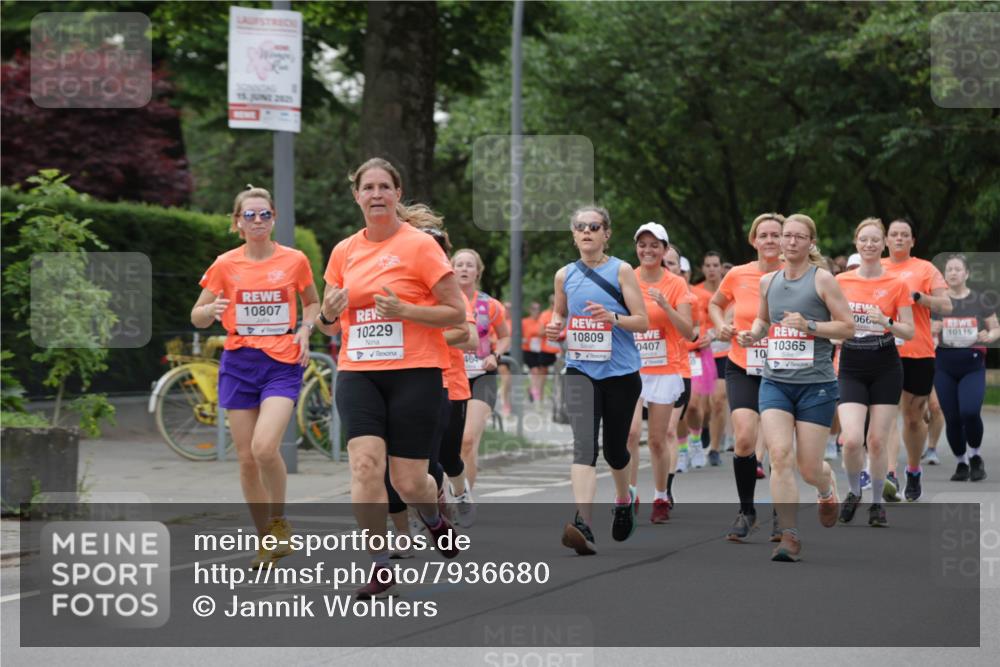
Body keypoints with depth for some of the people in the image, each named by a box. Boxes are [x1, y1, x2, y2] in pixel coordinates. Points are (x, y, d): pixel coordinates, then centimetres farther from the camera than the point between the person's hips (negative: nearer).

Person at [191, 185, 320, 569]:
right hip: (239, 364, 2)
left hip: (282, 364, -2)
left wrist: (305, 330, -2)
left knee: (265, 447, -21)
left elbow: (312, 302, 18)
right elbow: (197, 317, 7)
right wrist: (212, 310, -16)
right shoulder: (225, 265, 2)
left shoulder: (294, 260, 1)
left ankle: (279, 522, 3)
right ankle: (265, 538, 17)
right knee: (246, 457, 2)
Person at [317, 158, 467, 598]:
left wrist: (404, 311, -19)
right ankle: (380, 567, -7)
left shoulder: (420, 245, -5)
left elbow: (456, 314, -5)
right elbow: (330, 325, 18)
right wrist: (329, 314, -6)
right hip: (357, 374, 3)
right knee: (365, 464, -15)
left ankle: (434, 519, 36)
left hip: (414, 372, -3)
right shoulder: (344, 252, 9)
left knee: (408, 481, 0)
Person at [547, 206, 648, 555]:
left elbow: (643, 321, -4)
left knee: (614, 448, 11)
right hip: (580, 371, 1)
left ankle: (624, 499, 43)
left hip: (620, 372, -1)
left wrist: (612, 317, -22)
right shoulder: (565, 275, 7)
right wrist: (554, 327, 1)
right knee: (583, 445, -18)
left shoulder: (621, 270, -2)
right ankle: (584, 525, -30)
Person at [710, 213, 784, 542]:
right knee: (744, 438, -17)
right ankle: (746, 512, 0)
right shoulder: (737, 275, -2)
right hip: (742, 369, 0)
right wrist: (721, 326, -1)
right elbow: (715, 304, 17)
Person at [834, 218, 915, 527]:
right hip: (851, 370, 1)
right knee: (852, 439, -14)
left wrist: (885, 322, -18)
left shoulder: (896, 284, -1)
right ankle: (854, 492, 13)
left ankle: (877, 502, 20)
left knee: (877, 441, 1)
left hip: (885, 370, -1)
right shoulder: (840, 281, 3)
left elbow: (909, 332, -1)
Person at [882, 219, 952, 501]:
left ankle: (913, 471, 29)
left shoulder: (924, 269, 5)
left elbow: (946, 306, -2)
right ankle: (890, 475, -27)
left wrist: (918, 296, -16)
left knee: (913, 417, 9)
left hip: (918, 353, 0)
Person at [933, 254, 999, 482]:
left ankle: (975, 456, 6)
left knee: (970, 412, -20)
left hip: (973, 365, -2)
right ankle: (961, 463, 22)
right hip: (944, 366, 2)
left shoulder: (980, 301, 2)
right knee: (952, 418, 1)